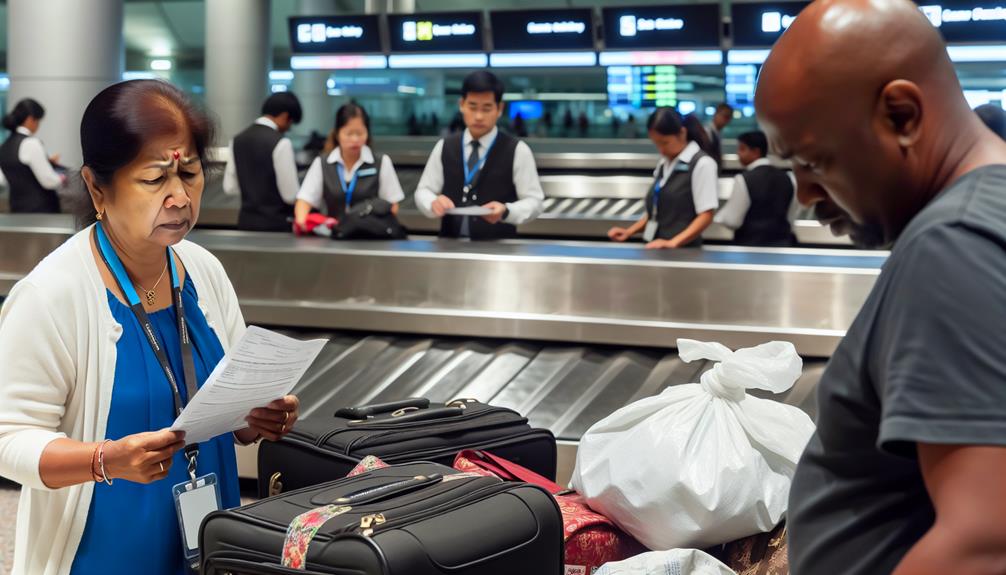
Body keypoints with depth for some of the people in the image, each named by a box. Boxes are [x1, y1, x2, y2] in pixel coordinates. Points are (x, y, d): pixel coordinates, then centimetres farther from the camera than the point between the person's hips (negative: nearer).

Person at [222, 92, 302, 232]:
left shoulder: (238, 140, 5)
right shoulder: (280, 143, -15)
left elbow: (230, 187, 9)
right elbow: (291, 195, -15)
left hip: (246, 221, 7)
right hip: (275, 224, -7)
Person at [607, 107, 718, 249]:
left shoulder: (701, 164, -7)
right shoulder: (664, 163, 15)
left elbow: (706, 216, -12)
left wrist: (673, 243, -21)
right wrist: (629, 232, 7)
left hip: (683, 249, -6)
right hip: (656, 249, 6)